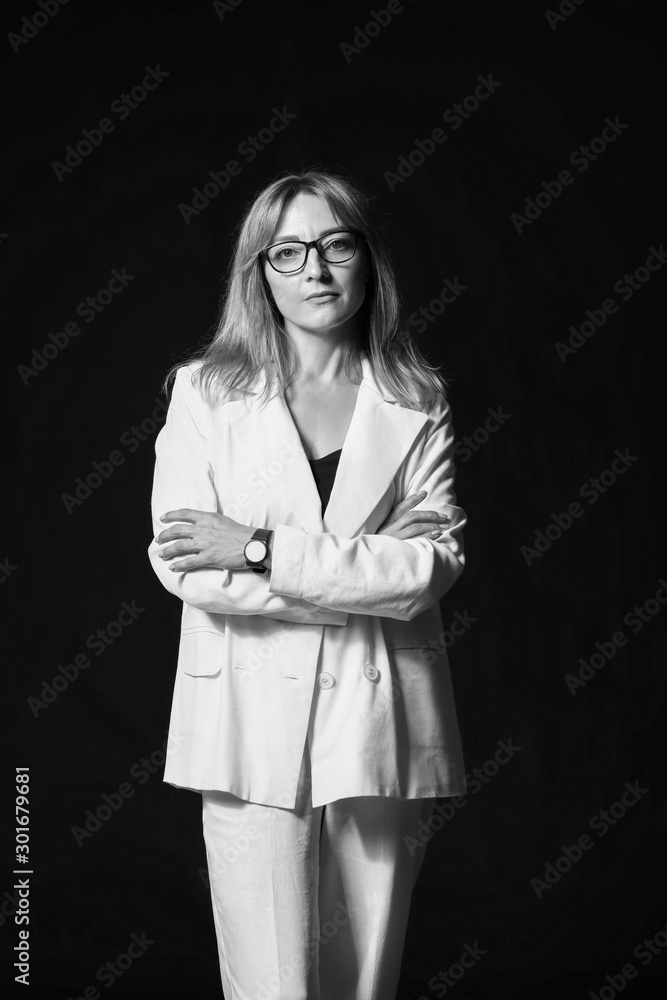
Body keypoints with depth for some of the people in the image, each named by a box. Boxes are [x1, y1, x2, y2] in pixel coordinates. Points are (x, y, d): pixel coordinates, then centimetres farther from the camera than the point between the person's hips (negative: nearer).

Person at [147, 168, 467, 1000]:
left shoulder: (417, 402, 6)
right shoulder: (206, 391, 3)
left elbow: (435, 566, -7)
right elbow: (181, 565, -9)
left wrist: (262, 549, -15)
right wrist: (371, 568, -11)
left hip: (380, 722, 2)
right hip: (253, 724, -1)